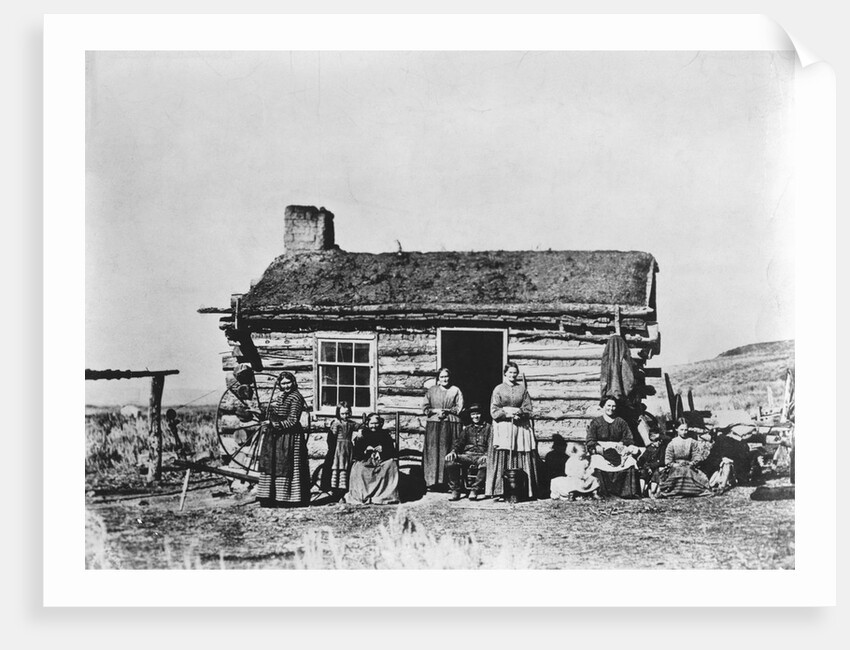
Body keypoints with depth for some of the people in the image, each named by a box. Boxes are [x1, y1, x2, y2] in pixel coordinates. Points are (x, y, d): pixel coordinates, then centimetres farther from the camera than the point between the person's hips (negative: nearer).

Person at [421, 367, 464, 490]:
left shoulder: (456, 390, 9)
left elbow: (459, 408, 2)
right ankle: (433, 481, -4)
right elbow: (425, 408, 8)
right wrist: (437, 411, -7)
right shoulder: (431, 391, 13)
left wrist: (445, 411, -8)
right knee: (433, 452, -5)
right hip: (433, 425, 2)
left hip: (451, 425, -2)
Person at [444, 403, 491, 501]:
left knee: (486, 463, -40)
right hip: (467, 455, 3)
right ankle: (455, 490, -17)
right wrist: (453, 451, -8)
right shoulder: (467, 429, 25)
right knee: (450, 460, -26)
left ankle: (474, 490, -27)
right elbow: (459, 442, 15)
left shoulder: (488, 427, 14)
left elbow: (491, 444, 2)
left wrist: (486, 455, -19)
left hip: (481, 455, -3)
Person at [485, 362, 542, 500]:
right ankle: (499, 492, -5)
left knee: (522, 461, -1)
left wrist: (515, 411, -10)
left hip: (521, 428, 2)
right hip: (503, 428, -2)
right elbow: (494, 412, -1)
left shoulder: (522, 389, 10)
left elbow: (528, 410, 5)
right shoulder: (498, 389, 5)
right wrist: (507, 413, -14)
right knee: (501, 460, -6)